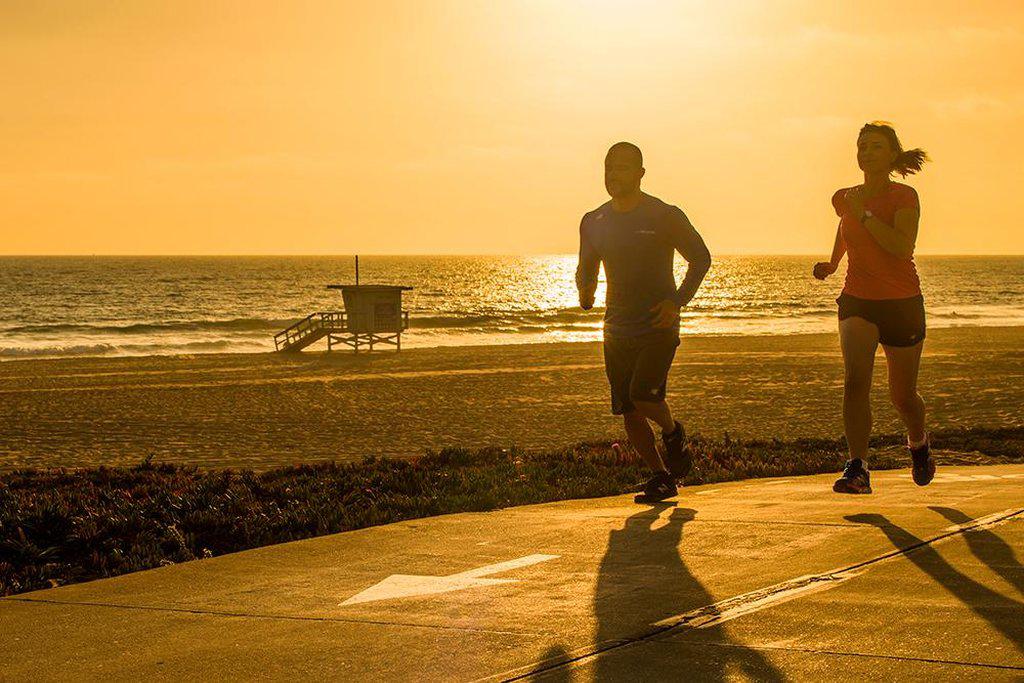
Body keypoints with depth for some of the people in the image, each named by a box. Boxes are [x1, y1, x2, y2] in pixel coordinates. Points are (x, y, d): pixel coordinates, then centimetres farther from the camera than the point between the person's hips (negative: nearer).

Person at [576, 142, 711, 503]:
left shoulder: (666, 217, -6)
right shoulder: (593, 222, 7)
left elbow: (701, 258, 2)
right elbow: (586, 267, 20)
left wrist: (678, 301, -12)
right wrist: (585, 291, -4)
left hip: (658, 327, -5)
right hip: (617, 330, 5)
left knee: (643, 394, -21)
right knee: (628, 411, 3)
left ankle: (673, 433, 11)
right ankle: (661, 477, 17)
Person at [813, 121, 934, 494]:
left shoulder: (904, 196, -9)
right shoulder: (844, 199, 5)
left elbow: (902, 247, -25)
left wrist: (863, 212, -24)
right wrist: (831, 263, 16)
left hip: (902, 304, -2)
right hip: (857, 301, 3)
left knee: (903, 396, 8)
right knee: (856, 379, -21)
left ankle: (918, 443, 41)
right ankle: (857, 469, -25)